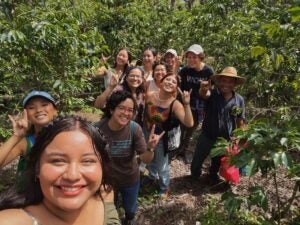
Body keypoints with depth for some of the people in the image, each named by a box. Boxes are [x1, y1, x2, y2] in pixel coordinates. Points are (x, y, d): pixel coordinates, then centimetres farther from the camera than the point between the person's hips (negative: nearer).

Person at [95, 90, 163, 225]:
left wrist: (150, 148, -42)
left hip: (130, 179, 1)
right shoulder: (98, 128, -27)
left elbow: (146, 159, -23)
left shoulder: (135, 129, -25)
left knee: (130, 208, 29)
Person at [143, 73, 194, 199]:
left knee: (161, 166, 18)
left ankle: (165, 187, 50)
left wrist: (186, 104, -41)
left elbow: (189, 123, -34)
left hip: (161, 138, -3)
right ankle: (152, 176, 63)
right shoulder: (149, 96, -16)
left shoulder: (175, 104, -22)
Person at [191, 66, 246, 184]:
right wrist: (203, 89, -65)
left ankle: (213, 174, 59)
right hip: (207, 136, -2)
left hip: (226, 139, 2)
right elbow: (204, 94, -42)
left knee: (218, 162, 26)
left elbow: (240, 121, 0)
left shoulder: (239, 100, -9)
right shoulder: (212, 94, -17)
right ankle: (194, 177, 46)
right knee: (197, 162, 14)